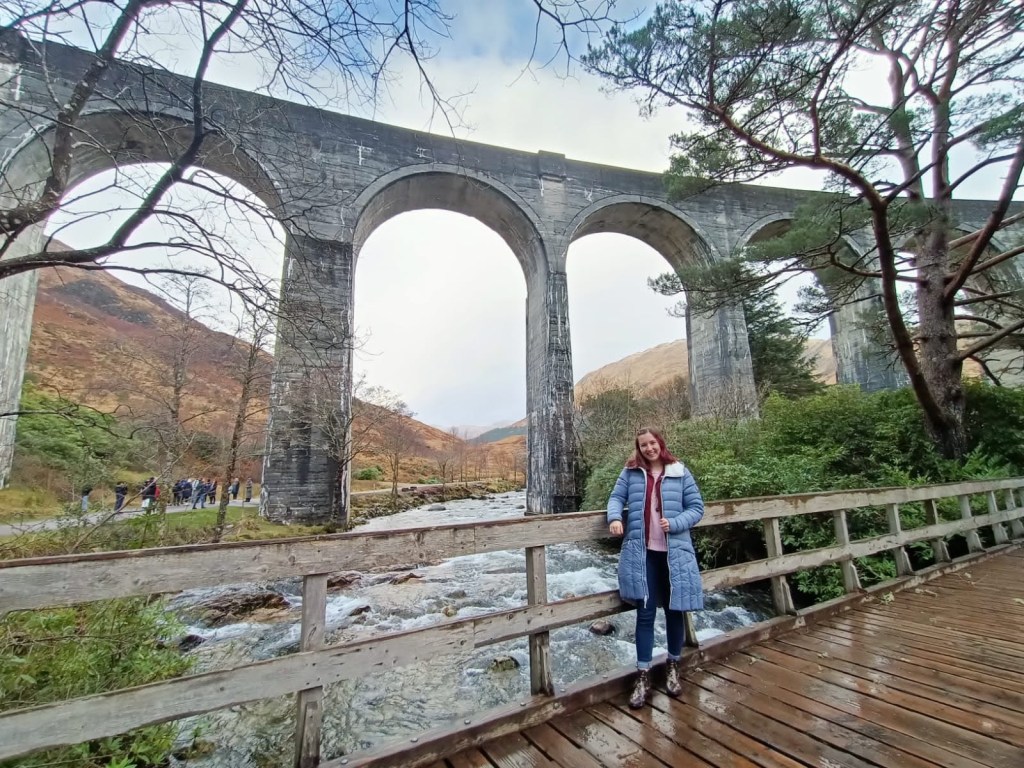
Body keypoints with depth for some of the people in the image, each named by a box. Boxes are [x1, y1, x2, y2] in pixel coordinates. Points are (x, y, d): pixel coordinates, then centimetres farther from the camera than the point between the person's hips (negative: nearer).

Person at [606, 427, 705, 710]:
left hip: (674, 552, 1)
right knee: (645, 613, 4)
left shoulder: (680, 472, -1)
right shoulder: (630, 472, 2)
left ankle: (673, 666, 37)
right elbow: (616, 497, 2)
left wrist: (675, 523, -15)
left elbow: (696, 507, 1)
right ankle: (643, 676, 17)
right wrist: (615, 517, -19)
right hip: (642, 553, 0)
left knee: (674, 610, 14)